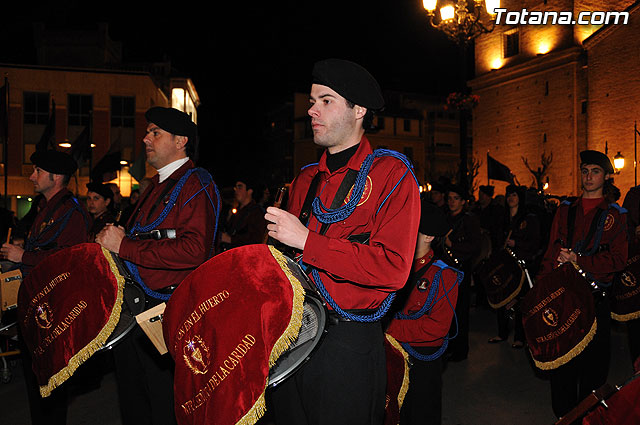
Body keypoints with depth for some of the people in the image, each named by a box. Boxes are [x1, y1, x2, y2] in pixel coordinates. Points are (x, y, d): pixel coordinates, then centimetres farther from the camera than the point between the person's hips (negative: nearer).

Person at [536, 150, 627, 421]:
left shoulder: (614, 215, 1)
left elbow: (618, 260, -6)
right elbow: (551, 253, 9)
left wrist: (579, 260, -18)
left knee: (593, 361, 6)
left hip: (595, 298, -2)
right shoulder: (565, 210, 10)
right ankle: (563, 413, 25)